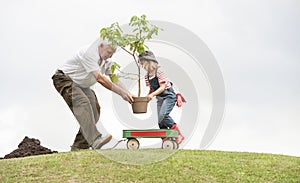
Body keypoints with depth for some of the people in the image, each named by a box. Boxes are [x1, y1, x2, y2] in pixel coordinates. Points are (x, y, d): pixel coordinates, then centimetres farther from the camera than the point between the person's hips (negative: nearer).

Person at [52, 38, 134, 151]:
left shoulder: (107, 61, 1)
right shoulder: (89, 53, -28)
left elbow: (114, 79, 1)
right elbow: (99, 78, -34)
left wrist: (127, 93, -17)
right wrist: (121, 92, -34)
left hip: (82, 85, 9)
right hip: (65, 79, -9)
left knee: (94, 112, -5)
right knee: (82, 103, -31)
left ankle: (79, 147, -2)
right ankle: (95, 140, -48)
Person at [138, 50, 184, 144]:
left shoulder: (159, 72, -16)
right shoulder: (147, 77, 6)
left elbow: (162, 88, -21)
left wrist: (152, 94, -30)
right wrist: (148, 96, -3)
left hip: (169, 96, -8)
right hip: (160, 98, 8)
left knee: (163, 115, -27)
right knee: (160, 121, 3)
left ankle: (178, 134, -17)